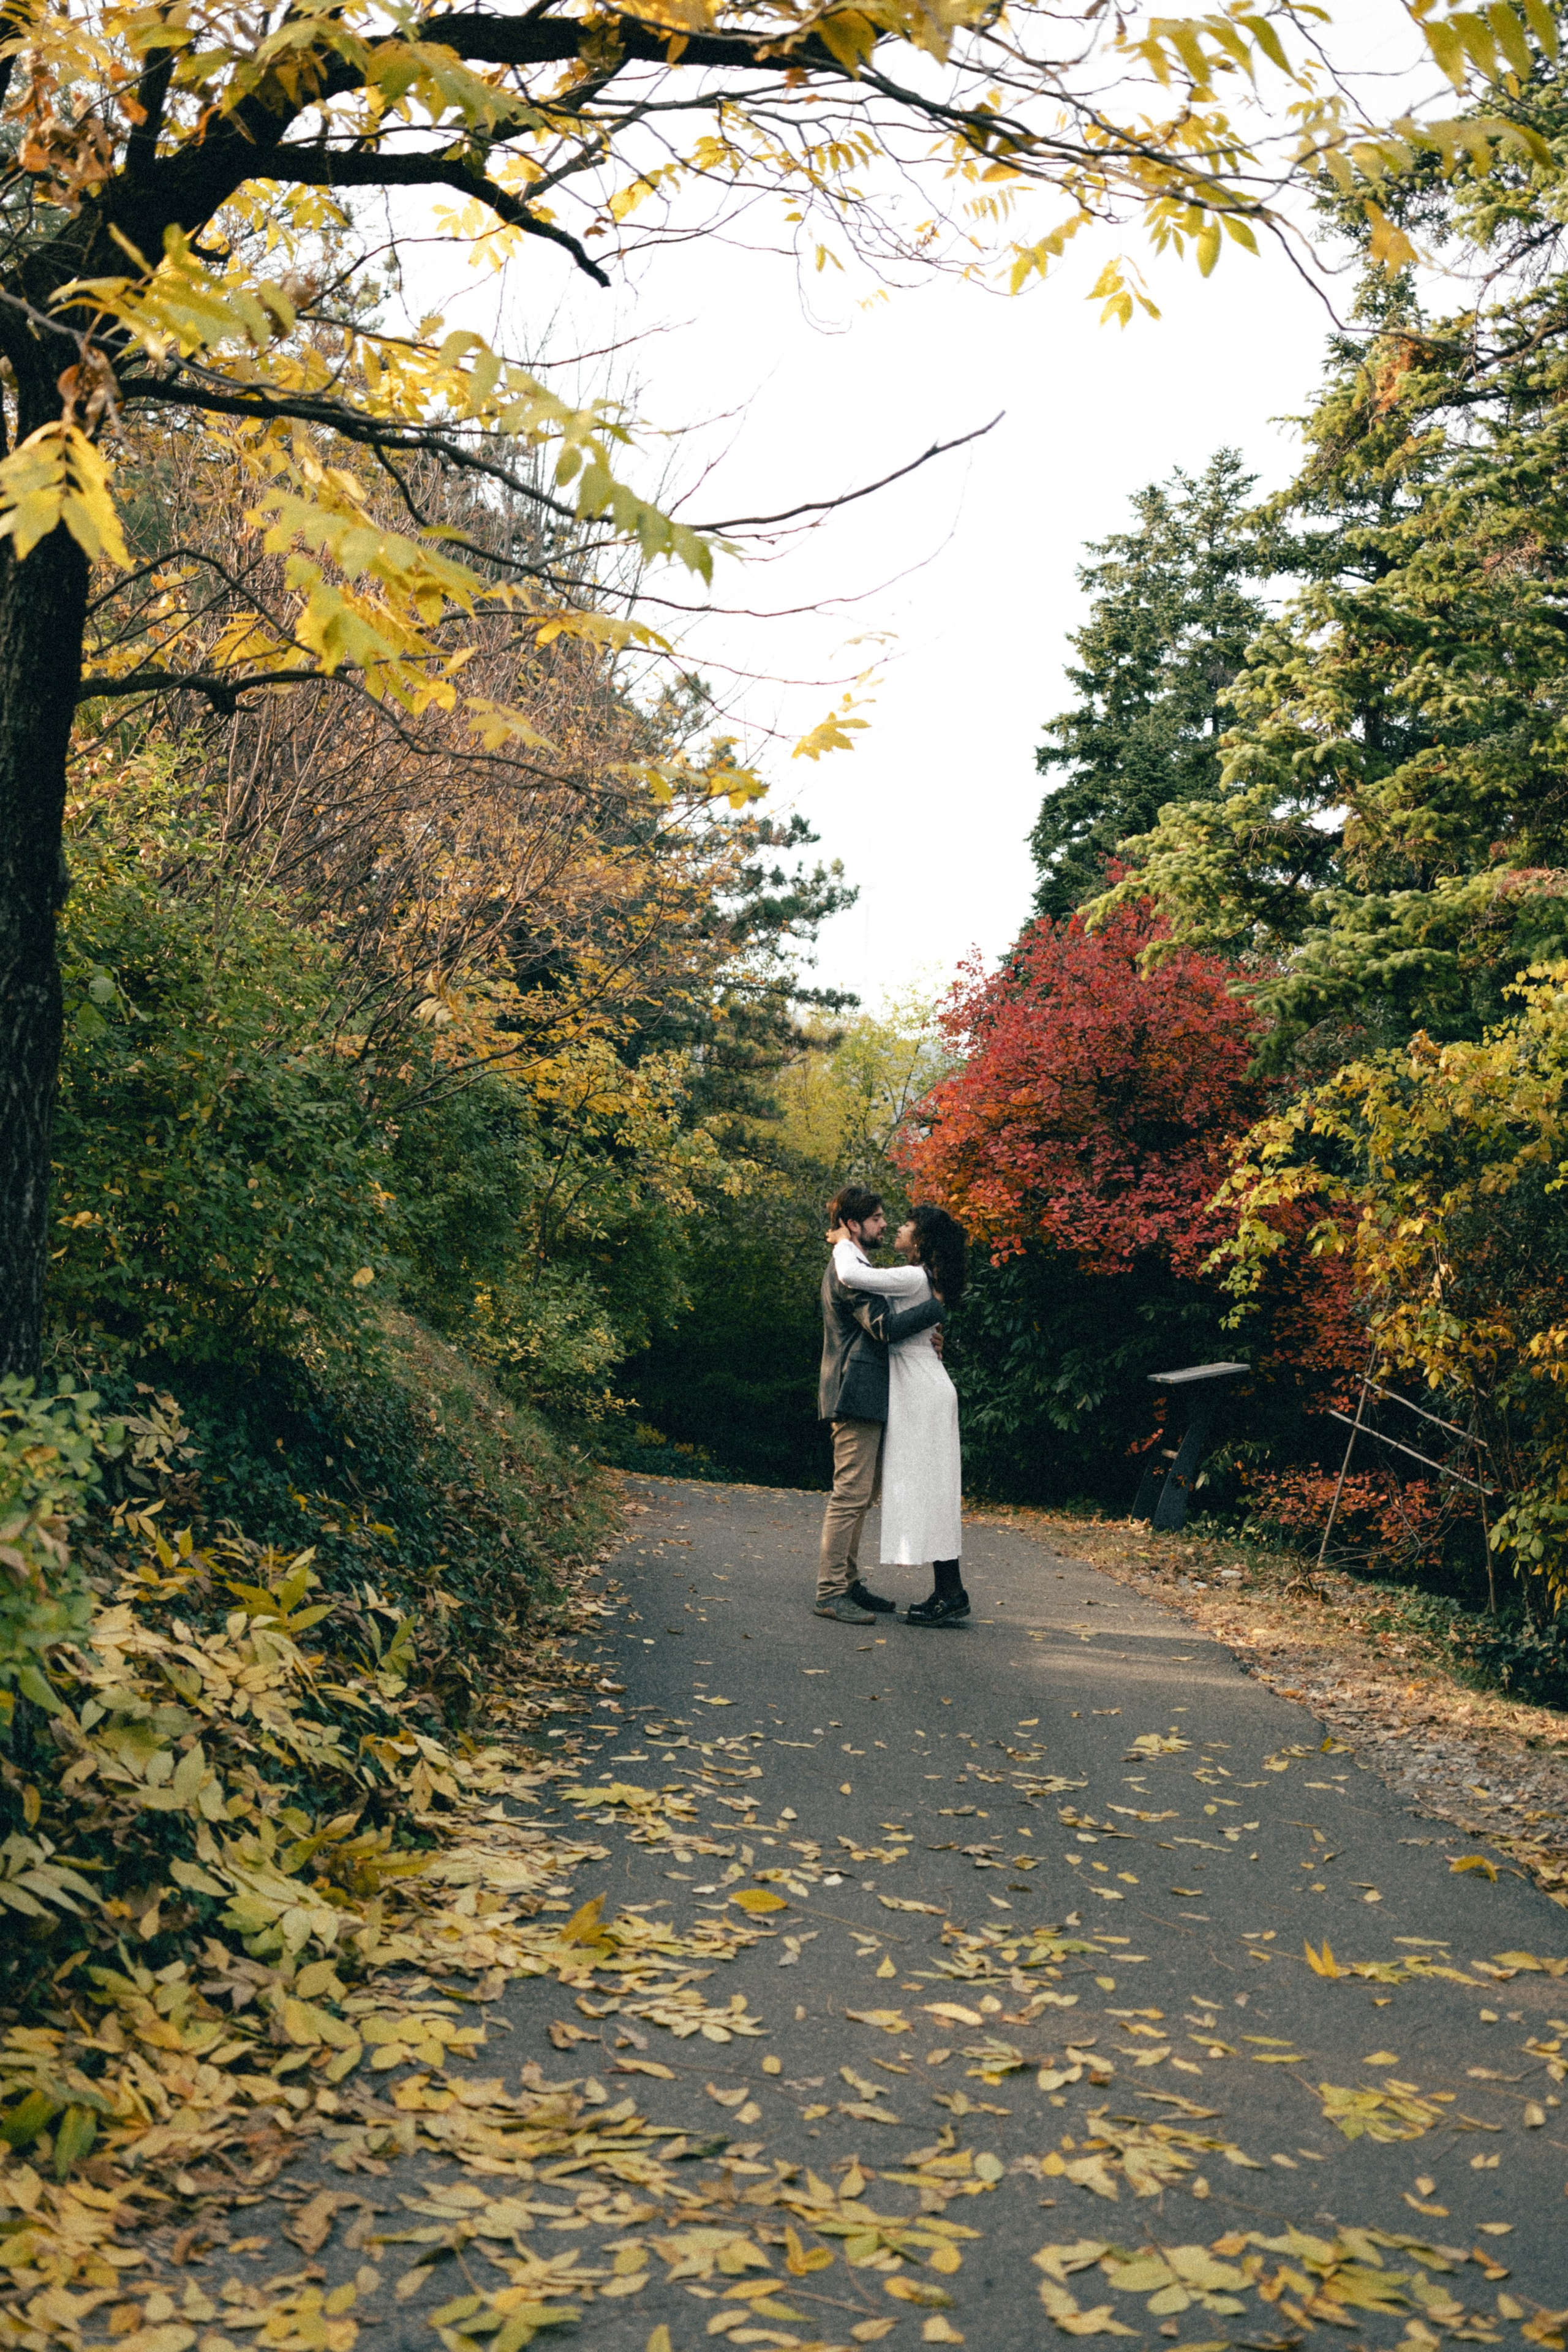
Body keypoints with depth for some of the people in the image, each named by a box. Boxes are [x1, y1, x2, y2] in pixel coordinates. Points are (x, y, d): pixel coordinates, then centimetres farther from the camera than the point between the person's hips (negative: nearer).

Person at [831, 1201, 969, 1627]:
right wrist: (852, 1245, 23)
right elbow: (875, 1278, 33)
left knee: (928, 1485, -9)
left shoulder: (914, 1278, -16)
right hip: (919, 1389, 10)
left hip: (921, 1390, -10)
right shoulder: (923, 1279, 14)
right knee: (929, 1489, 10)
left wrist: (845, 1243, -5)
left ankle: (953, 1595, -8)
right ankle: (946, 1591, 12)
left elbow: (851, 1276, -24)